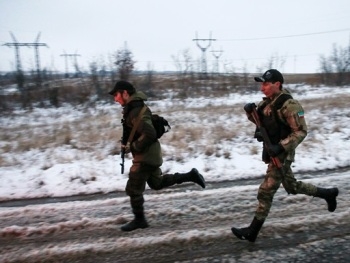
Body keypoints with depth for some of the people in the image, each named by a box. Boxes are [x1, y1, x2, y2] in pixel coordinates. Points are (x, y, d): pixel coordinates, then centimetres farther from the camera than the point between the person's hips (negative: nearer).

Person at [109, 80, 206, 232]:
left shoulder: (136, 111, -23)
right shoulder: (133, 108, 9)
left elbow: (149, 134, -31)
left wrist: (132, 148, -21)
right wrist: (130, 145, 10)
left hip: (145, 156, -10)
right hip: (150, 154, 10)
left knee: (133, 189, 2)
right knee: (157, 183, 24)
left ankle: (139, 220, 20)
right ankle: (190, 176, 22)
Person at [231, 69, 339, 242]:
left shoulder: (289, 105, -21)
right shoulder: (267, 102, 4)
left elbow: (301, 131, -20)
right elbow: (259, 120, 18)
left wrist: (281, 147, -28)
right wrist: (250, 111, -4)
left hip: (282, 154, -9)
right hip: (271, 151, 9)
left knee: (265, 192, -4)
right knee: (292, 186, 23)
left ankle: (252, 232, 8)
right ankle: (328, 193, 43)